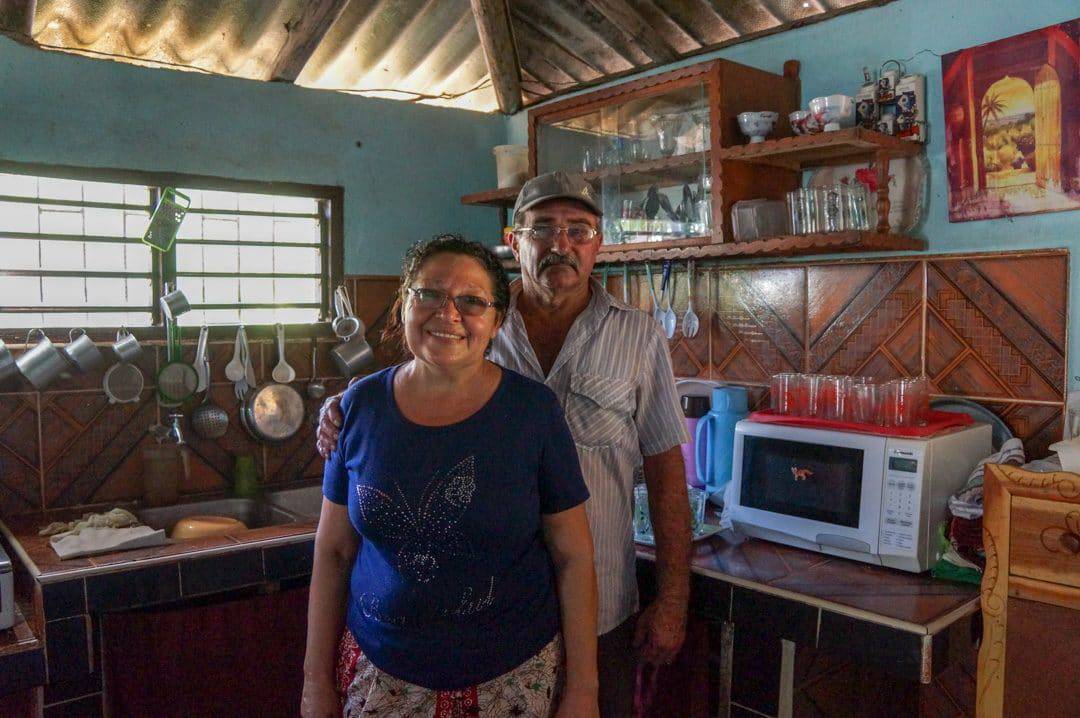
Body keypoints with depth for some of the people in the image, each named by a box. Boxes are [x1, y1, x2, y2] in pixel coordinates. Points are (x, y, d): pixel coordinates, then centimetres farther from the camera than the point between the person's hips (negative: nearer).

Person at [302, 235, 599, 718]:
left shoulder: (533, 410, -12)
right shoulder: (361, 405, -5)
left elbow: (573, 557, -7)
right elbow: (333, 551, 2)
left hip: (513, 677, -1)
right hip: (379, 671, 2)